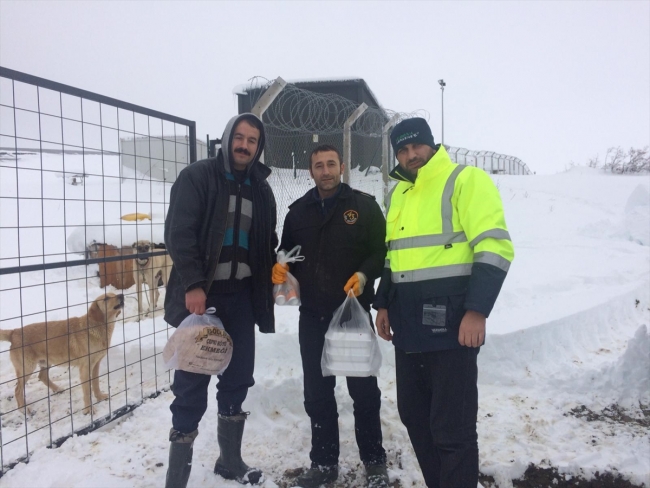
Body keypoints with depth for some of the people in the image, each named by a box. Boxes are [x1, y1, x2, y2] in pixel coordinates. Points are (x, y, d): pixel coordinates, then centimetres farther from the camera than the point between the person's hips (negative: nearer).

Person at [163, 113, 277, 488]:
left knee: (238, 379, 12)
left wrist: (275, 271, 3)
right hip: (200, 295, -5)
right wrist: (193, 285, -21)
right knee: (192, 385, -1)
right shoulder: (197, 177, -3)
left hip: (241, 296, 5)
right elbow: (179, 233, -12)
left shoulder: (261, 190, 12)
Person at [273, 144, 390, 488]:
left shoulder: (364, 205, 0)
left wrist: (365, 274, -21)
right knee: (317, 392, 11)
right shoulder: (298, 211, 10)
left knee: (363, 389, 6)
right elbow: (287, 253, 16)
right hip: (312, 315, 4)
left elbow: (382, 251, -3)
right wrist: (280, 268, -5)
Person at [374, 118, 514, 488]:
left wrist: (477, 311, -22)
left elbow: (495, 247, -15)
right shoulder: (400, 192, 17)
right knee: (414, 416, 15)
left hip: (450, 322, -7)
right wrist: (383, 304, 18)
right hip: (408, 324, 8)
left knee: (452, 426, -2)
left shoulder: (466, 180, -6)